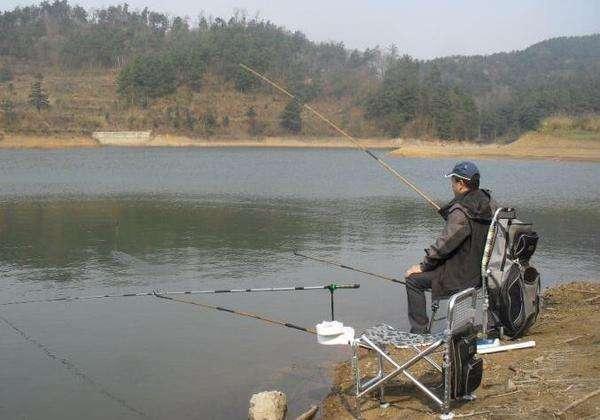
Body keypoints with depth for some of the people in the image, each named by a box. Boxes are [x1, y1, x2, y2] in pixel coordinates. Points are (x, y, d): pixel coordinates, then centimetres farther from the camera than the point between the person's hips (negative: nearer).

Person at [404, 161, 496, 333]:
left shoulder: (461, 212, -25)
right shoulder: (488, 202, 1)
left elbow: (444, 245, -23)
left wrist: (423, 266, -10)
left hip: (464, 275, -9)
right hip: (481, 268, 9)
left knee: (413, 279, -2)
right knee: (433, 268, 29)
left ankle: (419, 330, 2)